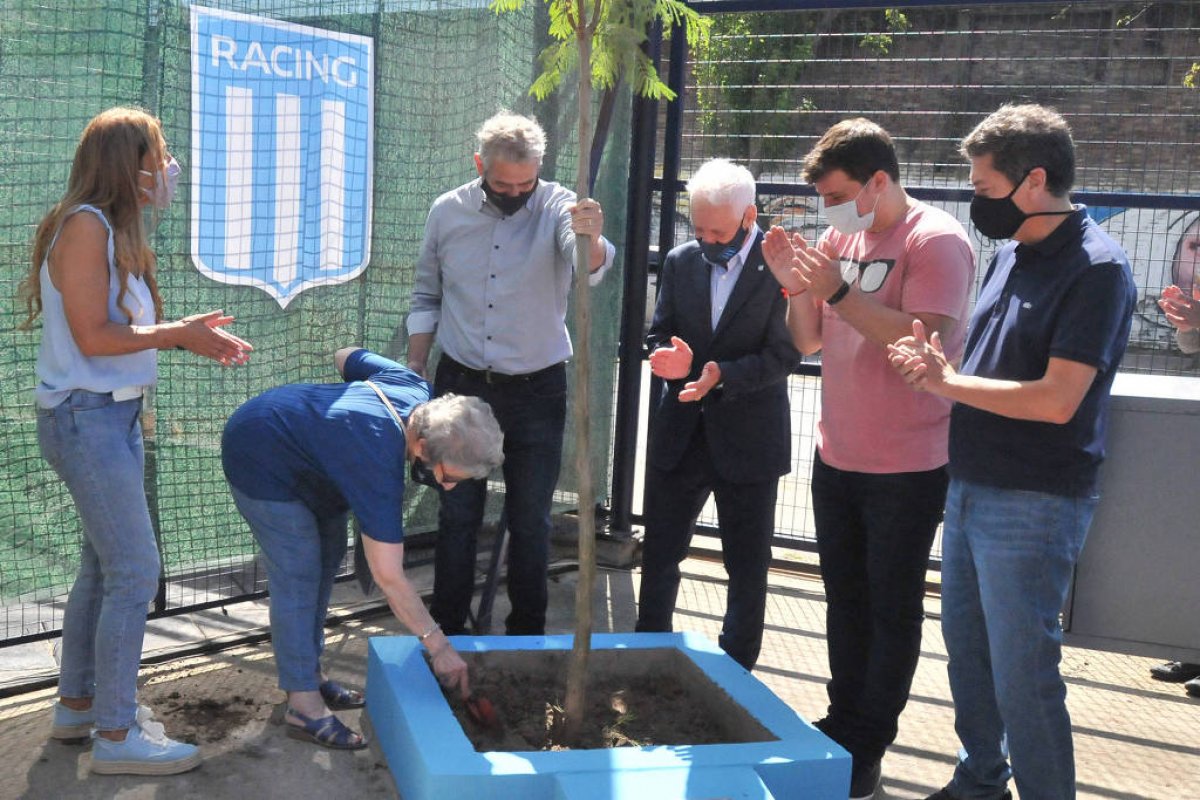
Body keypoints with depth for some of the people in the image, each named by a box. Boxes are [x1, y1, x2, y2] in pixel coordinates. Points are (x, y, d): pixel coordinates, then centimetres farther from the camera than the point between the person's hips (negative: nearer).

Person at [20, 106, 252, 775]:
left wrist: (190, 335, -1)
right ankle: (116, 735, 3)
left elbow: (124, 327, 9)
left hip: (113, 414, 10)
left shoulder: (113, 229, 14)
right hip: (87, 418, -10)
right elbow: (92, 336, -20)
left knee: (106, 564, 17)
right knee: (136, 571, -7)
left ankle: (78, 704, 31)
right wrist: (178, 333, -14)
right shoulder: (84, 225, -15)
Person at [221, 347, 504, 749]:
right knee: (298, 575, -12)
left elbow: (345, 356, 4)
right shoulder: (378, 465, -38)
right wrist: (438, 646, -28)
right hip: (259, 460, -10)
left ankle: (309, 673, 24)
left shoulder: (413, 387, -16)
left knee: (328, 554, 12)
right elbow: (389, 577, -34)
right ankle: (303, 705, -6)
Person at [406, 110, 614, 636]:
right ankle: (447, 630, 23)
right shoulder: (448, 212, -2)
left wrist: (591, 239, -55)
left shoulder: (557, 207, -10)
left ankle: (528, 632, 24)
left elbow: (589, 267, -31)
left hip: (537, 391, -1)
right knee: (457, 515, 10)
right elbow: (426, 299, 9)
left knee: (531, 519, 9)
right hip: (462, 384, 2)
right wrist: (413, 375, 7)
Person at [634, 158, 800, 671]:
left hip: (749, 440, -4)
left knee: (747, 569, 10)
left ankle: (735, 673, 27)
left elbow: (784, 355, -14)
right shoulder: (681, 262, 3)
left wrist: (722, 375, -28)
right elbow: (659, 335, 9)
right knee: (659, 553, 14)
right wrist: (668, 358, -14)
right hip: (680, 436, 5)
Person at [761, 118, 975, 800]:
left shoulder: (936, 241, -13)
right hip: (837, 457, 7)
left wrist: (839, 290, -26)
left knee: (893, 609, 5)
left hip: (907, 467, -7)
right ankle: (844, 723, 31)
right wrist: (797, 286, -8)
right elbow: (810, 341, 10)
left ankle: (868, 745, 17)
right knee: (846, 598, 17)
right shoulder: (840, 238, 7)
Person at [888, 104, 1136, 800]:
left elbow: (1056, 399, -22)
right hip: (972, 484, 9)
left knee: (1023, 672, -1)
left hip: (1035, 502, -9)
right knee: (966, 646, 19)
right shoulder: (1011, 254, 10)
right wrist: (938, 366, -5)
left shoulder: (1096, 267, -16)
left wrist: (946, 381, -15)